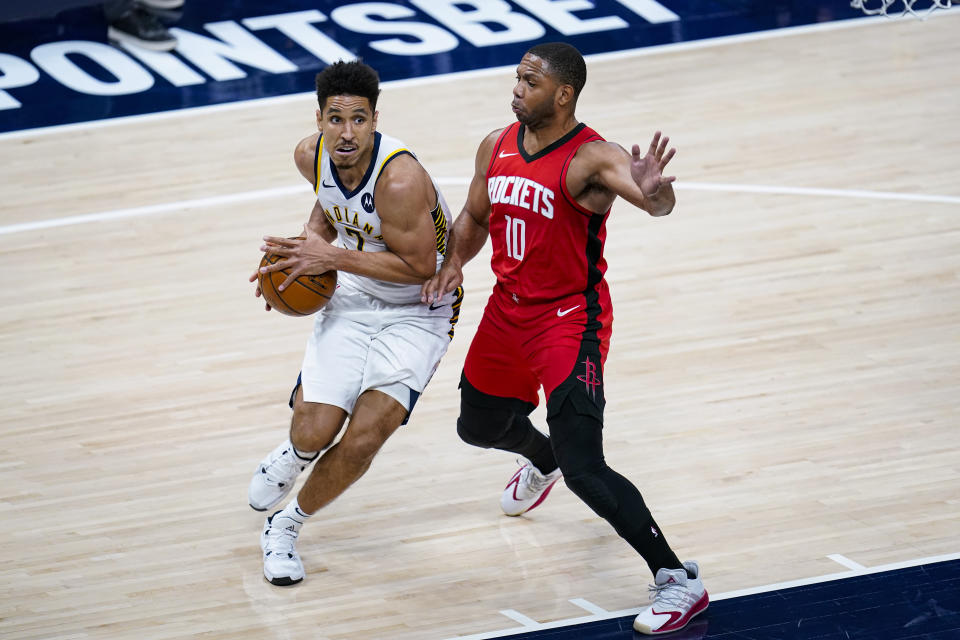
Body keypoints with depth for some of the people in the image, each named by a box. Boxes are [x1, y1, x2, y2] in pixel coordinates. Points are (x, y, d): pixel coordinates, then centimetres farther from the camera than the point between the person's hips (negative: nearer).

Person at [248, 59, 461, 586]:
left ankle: (287, 526, 11)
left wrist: (333, 256, -27)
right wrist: (306, 250, -5)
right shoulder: (312, 155, -11)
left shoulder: (400, 180, -32)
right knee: (314, 431, -11)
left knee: (363, 439, -15)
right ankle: (294, 456, 29)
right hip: (352, 300, 4)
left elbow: (420, 266, -25)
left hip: (418, 313, -4)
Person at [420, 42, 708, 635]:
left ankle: (678, 580, -10)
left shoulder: (591, 158, -23)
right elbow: (475, 216, 17)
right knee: (480, 424, 29)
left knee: (584, 471, -19)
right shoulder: (497, 147, -1)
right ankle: (541, 459, 65)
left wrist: (651, 190, -65)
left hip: (571, 318, -8)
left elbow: (660, 203, -41)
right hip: (509, 310, 8)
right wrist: (454, 262, -4)